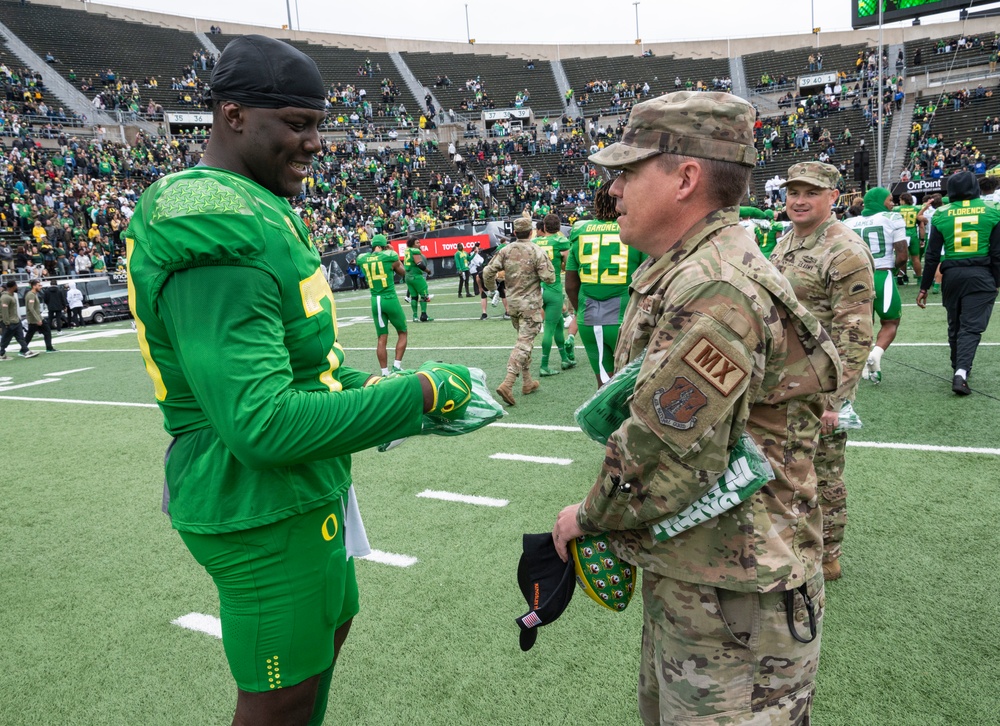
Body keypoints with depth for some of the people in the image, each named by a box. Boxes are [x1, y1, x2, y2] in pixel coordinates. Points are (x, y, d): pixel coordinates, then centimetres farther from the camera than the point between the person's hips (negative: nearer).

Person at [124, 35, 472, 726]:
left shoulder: (256, 209, 10)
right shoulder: (217, 231, -25)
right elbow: (264, 425, -31)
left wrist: (367, 386, 3)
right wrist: (420, 394, -25)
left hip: (307, 489, 10)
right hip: (266, 511, -10)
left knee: (330, 623, 29)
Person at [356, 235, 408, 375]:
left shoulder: (362, 259, 3)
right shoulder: (389, 256, -7)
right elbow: (402, 272, 12)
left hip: (375, 301, 4)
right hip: (390, 300, -3)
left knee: (382, 339, 8)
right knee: (402, 333, 15)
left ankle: (385, 373, 8)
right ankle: (396, 367, 8)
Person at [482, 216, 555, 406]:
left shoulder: (505, 250, 2)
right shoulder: (537, 251, -11)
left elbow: (488, 272, -2)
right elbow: (549, 277, -14)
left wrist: (491, 288, 17)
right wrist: (547, 264, 6)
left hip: (513, 303, 6)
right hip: (531, 304, -6)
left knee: (524, 341, 20)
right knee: (524, 343, -8)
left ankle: (527, 382, 25)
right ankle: (507, 384, -21)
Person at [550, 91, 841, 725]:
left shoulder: (714, 289, -27)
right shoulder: (683, 272, 9)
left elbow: (669, 454, -28)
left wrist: (589, 517, -10)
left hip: (730, 600, -10)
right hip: (683, 571, 10)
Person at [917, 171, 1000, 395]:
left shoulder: (941, 215, 1)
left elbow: (932, 256, 1)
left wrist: (924, 287, 7)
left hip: (952, 275, 2)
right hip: (981, 276, -2)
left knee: (955, 326, 17)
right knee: (972, 326, -2)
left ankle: (959, 368, 31)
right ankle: (961, 372, -19)